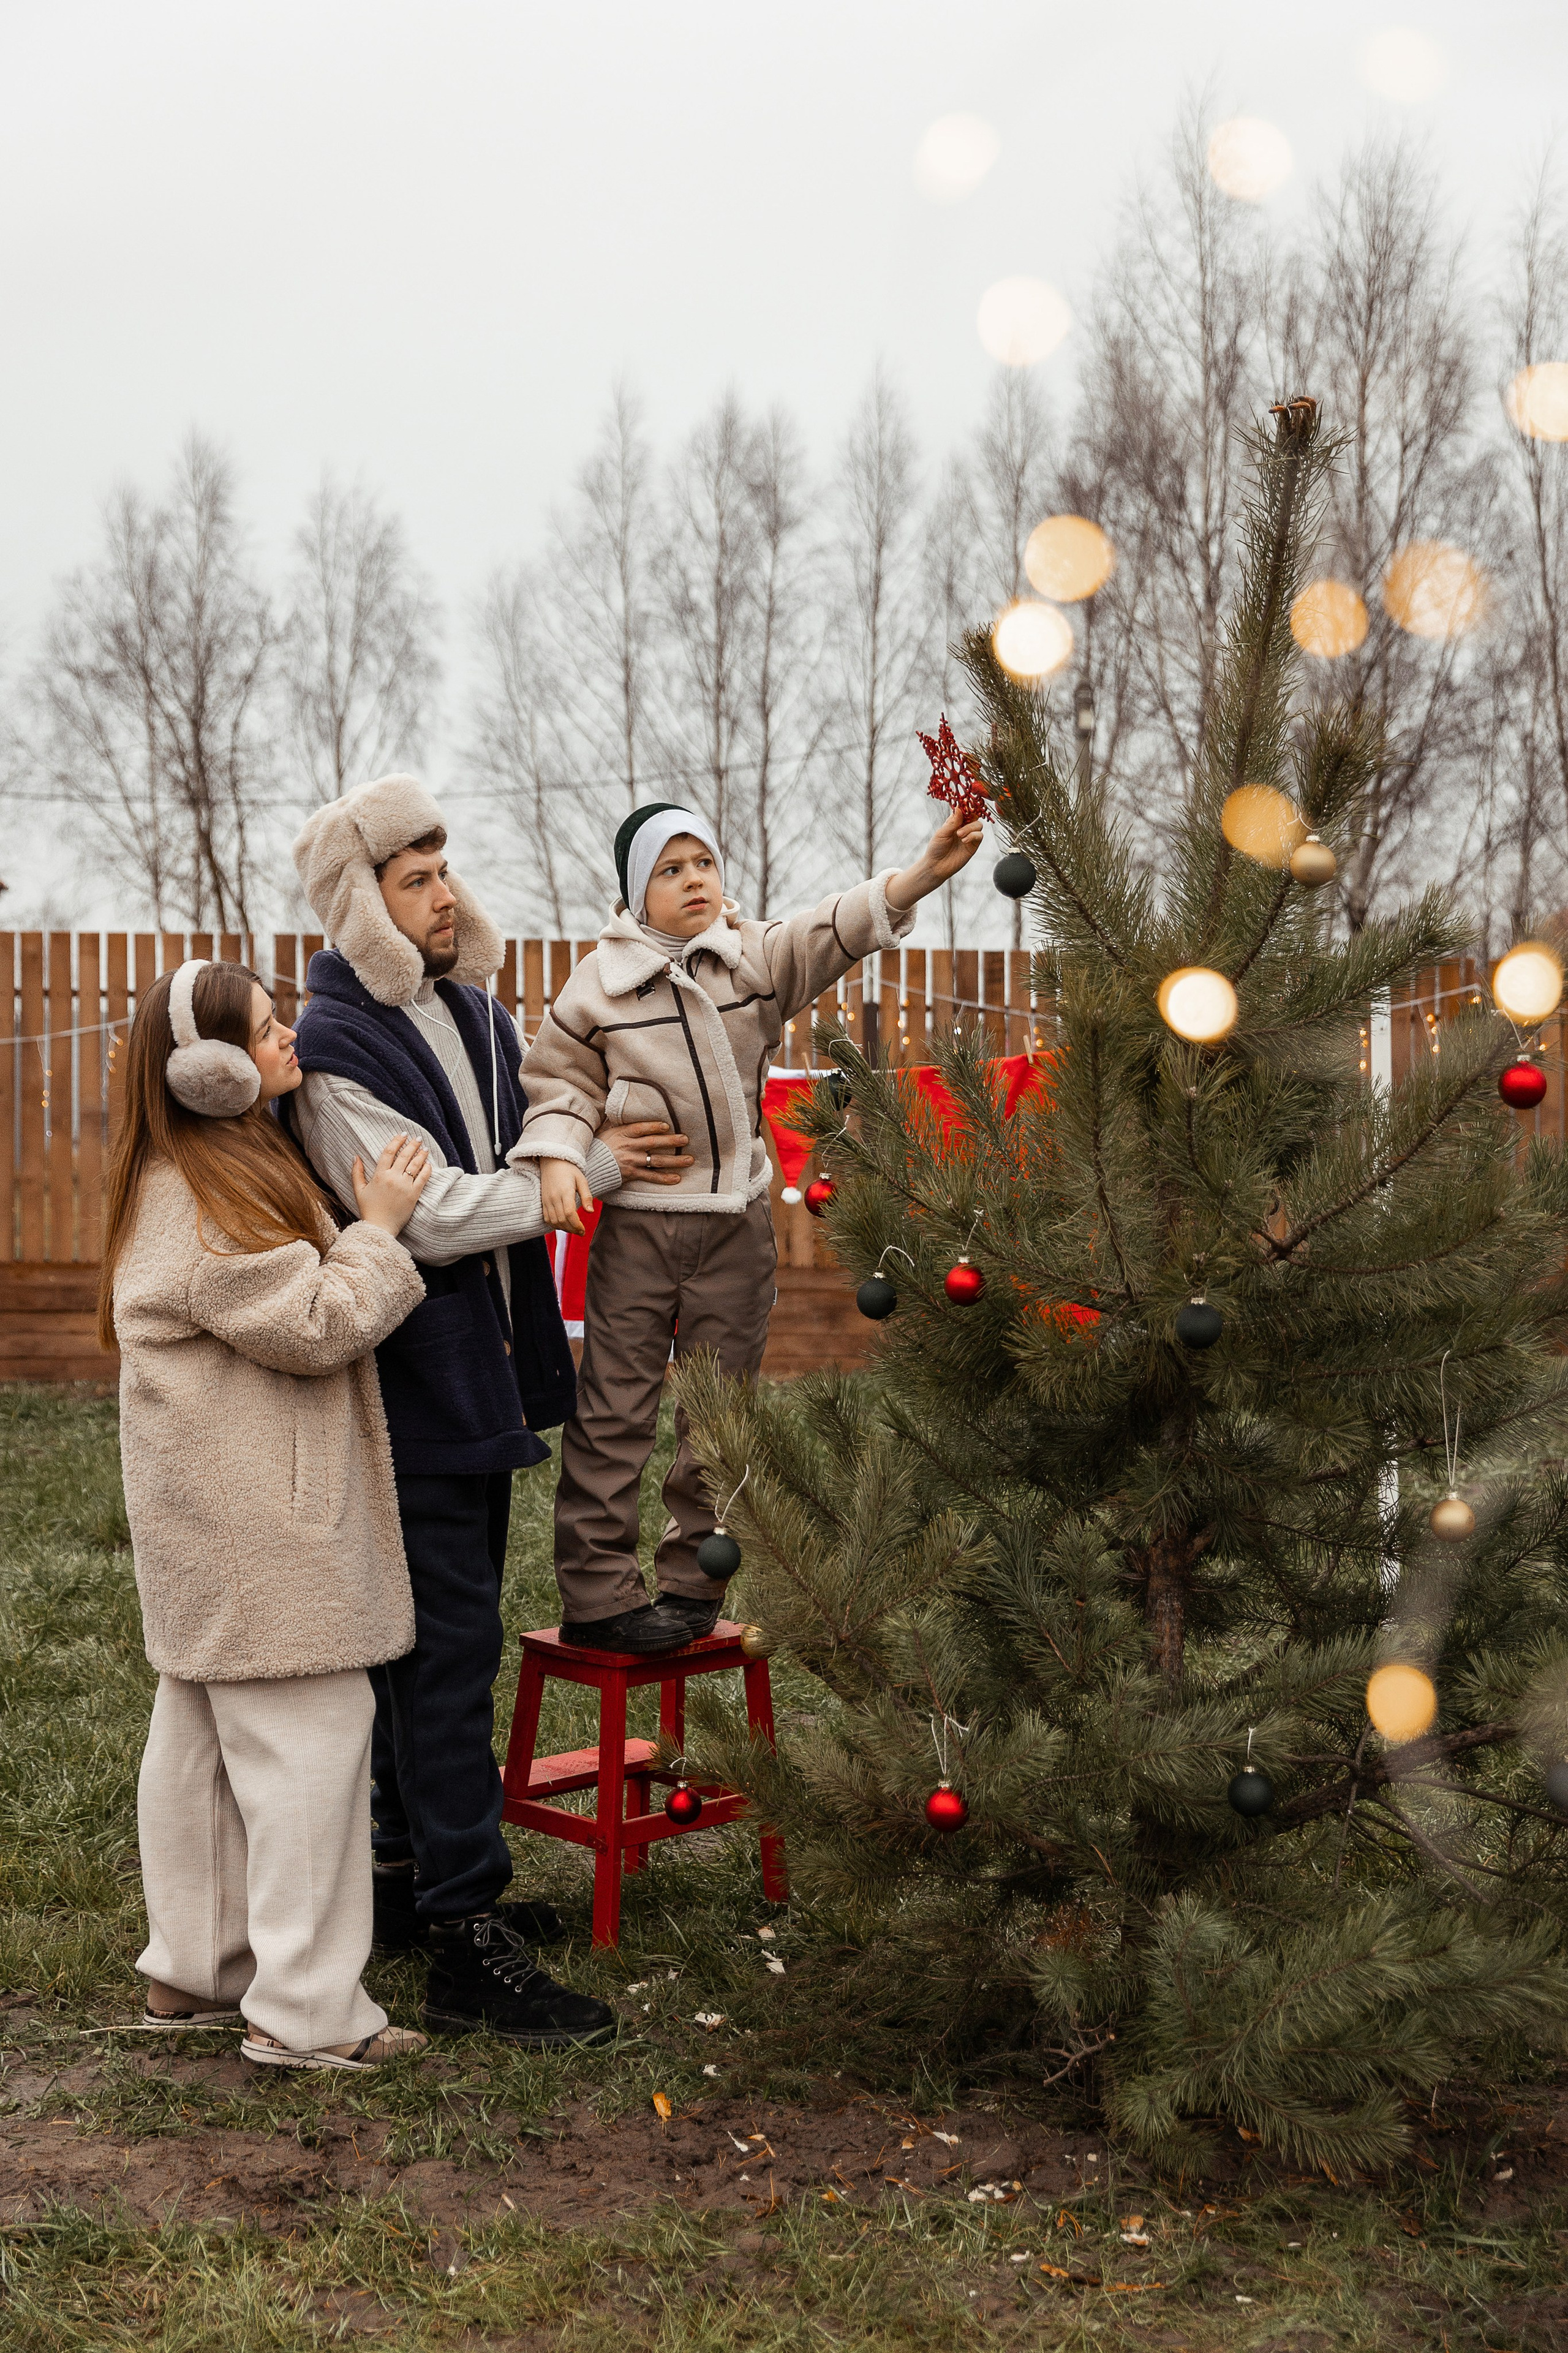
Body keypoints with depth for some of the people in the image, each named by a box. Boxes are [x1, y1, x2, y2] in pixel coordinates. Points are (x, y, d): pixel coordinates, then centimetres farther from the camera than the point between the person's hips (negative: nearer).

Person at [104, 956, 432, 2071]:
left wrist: (364, 1230, 10)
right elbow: (316, 1323, -21)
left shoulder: (236, 1168, 15)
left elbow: (284, 1303, 22)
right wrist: (378, 1227, -12)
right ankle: (306, 2012, 0)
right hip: (259, 1529, -11)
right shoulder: (198, 1207, -19)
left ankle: (193, 1972, 28)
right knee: (308, 1737, -6)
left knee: (201, 1737, 16)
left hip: (216, 1531, 11)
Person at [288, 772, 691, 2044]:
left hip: (480, 1373, 8)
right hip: (413, 1390, -8)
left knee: (437, 1641, 16)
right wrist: (594, 1167, -13)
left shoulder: (473, 1008, 11)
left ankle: (417, 1877, 30)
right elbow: (433, 1215, -20)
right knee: (447, 1648, -7)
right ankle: (467, 1944, -1)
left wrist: (540, 1336, 15)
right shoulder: (337, 1047, -15)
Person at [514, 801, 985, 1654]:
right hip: (636, 1224, -2)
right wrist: (558, 1157, -14)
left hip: (737, 1224, 3)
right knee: (613, 1413, 0)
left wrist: (927, 871, -28)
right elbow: (560, 1079, 4)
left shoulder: (760, 958, 2)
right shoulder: (600, 981, -2)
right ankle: (595, 1595, 7)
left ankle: (691, 1584, 21)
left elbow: (840, 928, -12)